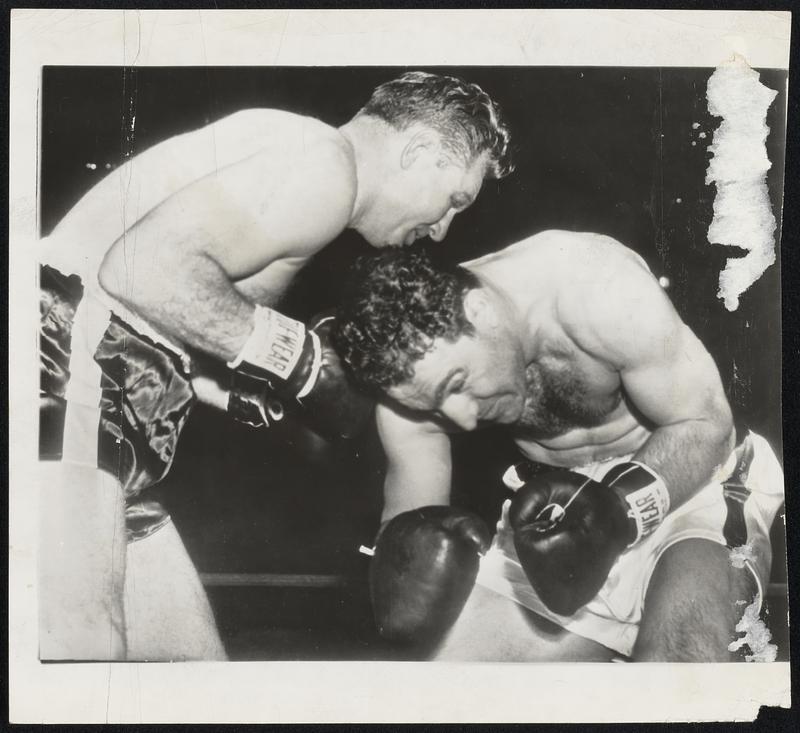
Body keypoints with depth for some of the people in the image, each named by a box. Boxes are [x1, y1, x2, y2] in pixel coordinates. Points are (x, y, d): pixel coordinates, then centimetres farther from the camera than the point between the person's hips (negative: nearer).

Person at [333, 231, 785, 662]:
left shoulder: (597, 289, -29)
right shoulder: (416, 367, -15)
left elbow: (706, 424, -19)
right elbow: (408, 511, -7)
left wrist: (620, 511, -35)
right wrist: (404, 553, -30)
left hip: (692, 479, -4)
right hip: (557, 505, 5)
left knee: (677, 651, -34)